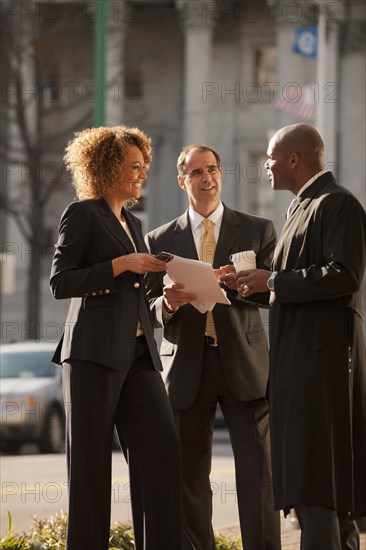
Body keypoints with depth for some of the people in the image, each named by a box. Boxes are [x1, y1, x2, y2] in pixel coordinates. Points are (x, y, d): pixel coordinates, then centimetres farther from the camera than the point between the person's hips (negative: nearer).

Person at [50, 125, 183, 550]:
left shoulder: (133, 224, 22)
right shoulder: (82, 214, -1)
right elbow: (60, 282, -10)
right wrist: (122, 265, -14)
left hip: (137, 354, 7)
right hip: (94, 352, -7)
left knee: (162, 447, -6)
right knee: (90, 461, -3)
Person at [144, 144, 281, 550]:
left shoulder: (258, 231, 9)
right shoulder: (160, 241, 11)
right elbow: (151, 310, 8)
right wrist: (168, 303, -16)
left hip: (244, 364, -1)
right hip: (187, 367, 1)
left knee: (257, 471, -7)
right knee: (190, 478, 4)